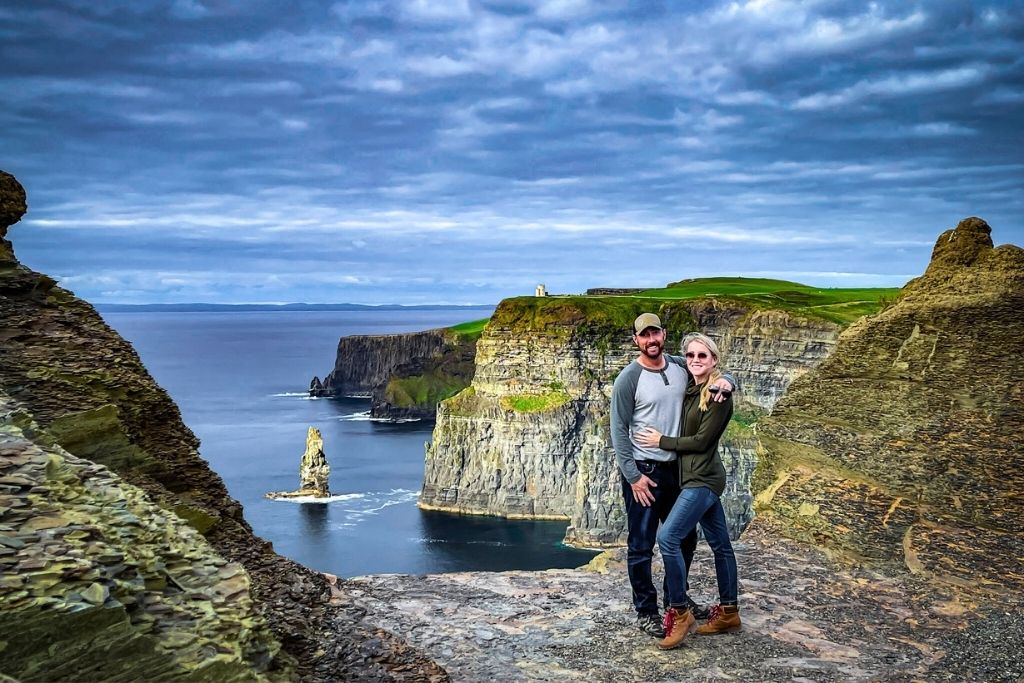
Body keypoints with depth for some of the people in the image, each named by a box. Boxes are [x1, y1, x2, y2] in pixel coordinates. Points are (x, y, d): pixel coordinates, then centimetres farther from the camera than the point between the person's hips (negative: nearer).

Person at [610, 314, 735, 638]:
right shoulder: (629, 379, -12)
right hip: (642, 471, -6)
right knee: (641, 545, 2)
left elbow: (716, 374, 15)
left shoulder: (680, 367, 3)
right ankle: (646, 612, 16)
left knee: (685, 538, 17)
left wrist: (724, 381, -11)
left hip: (677, 468, 6)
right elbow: (619, 431, -12)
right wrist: (633, 476, -16)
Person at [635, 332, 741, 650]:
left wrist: (661, 441, -8)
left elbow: (702, 441, -16)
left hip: (703, 479, -8)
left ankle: (680, 612, -7)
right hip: (694, 477, 8)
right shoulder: (690, 391, 11)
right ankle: (728, 612, 24)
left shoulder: (719, 395, -13)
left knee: (667, 537, -17)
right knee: (719, 544, 15)